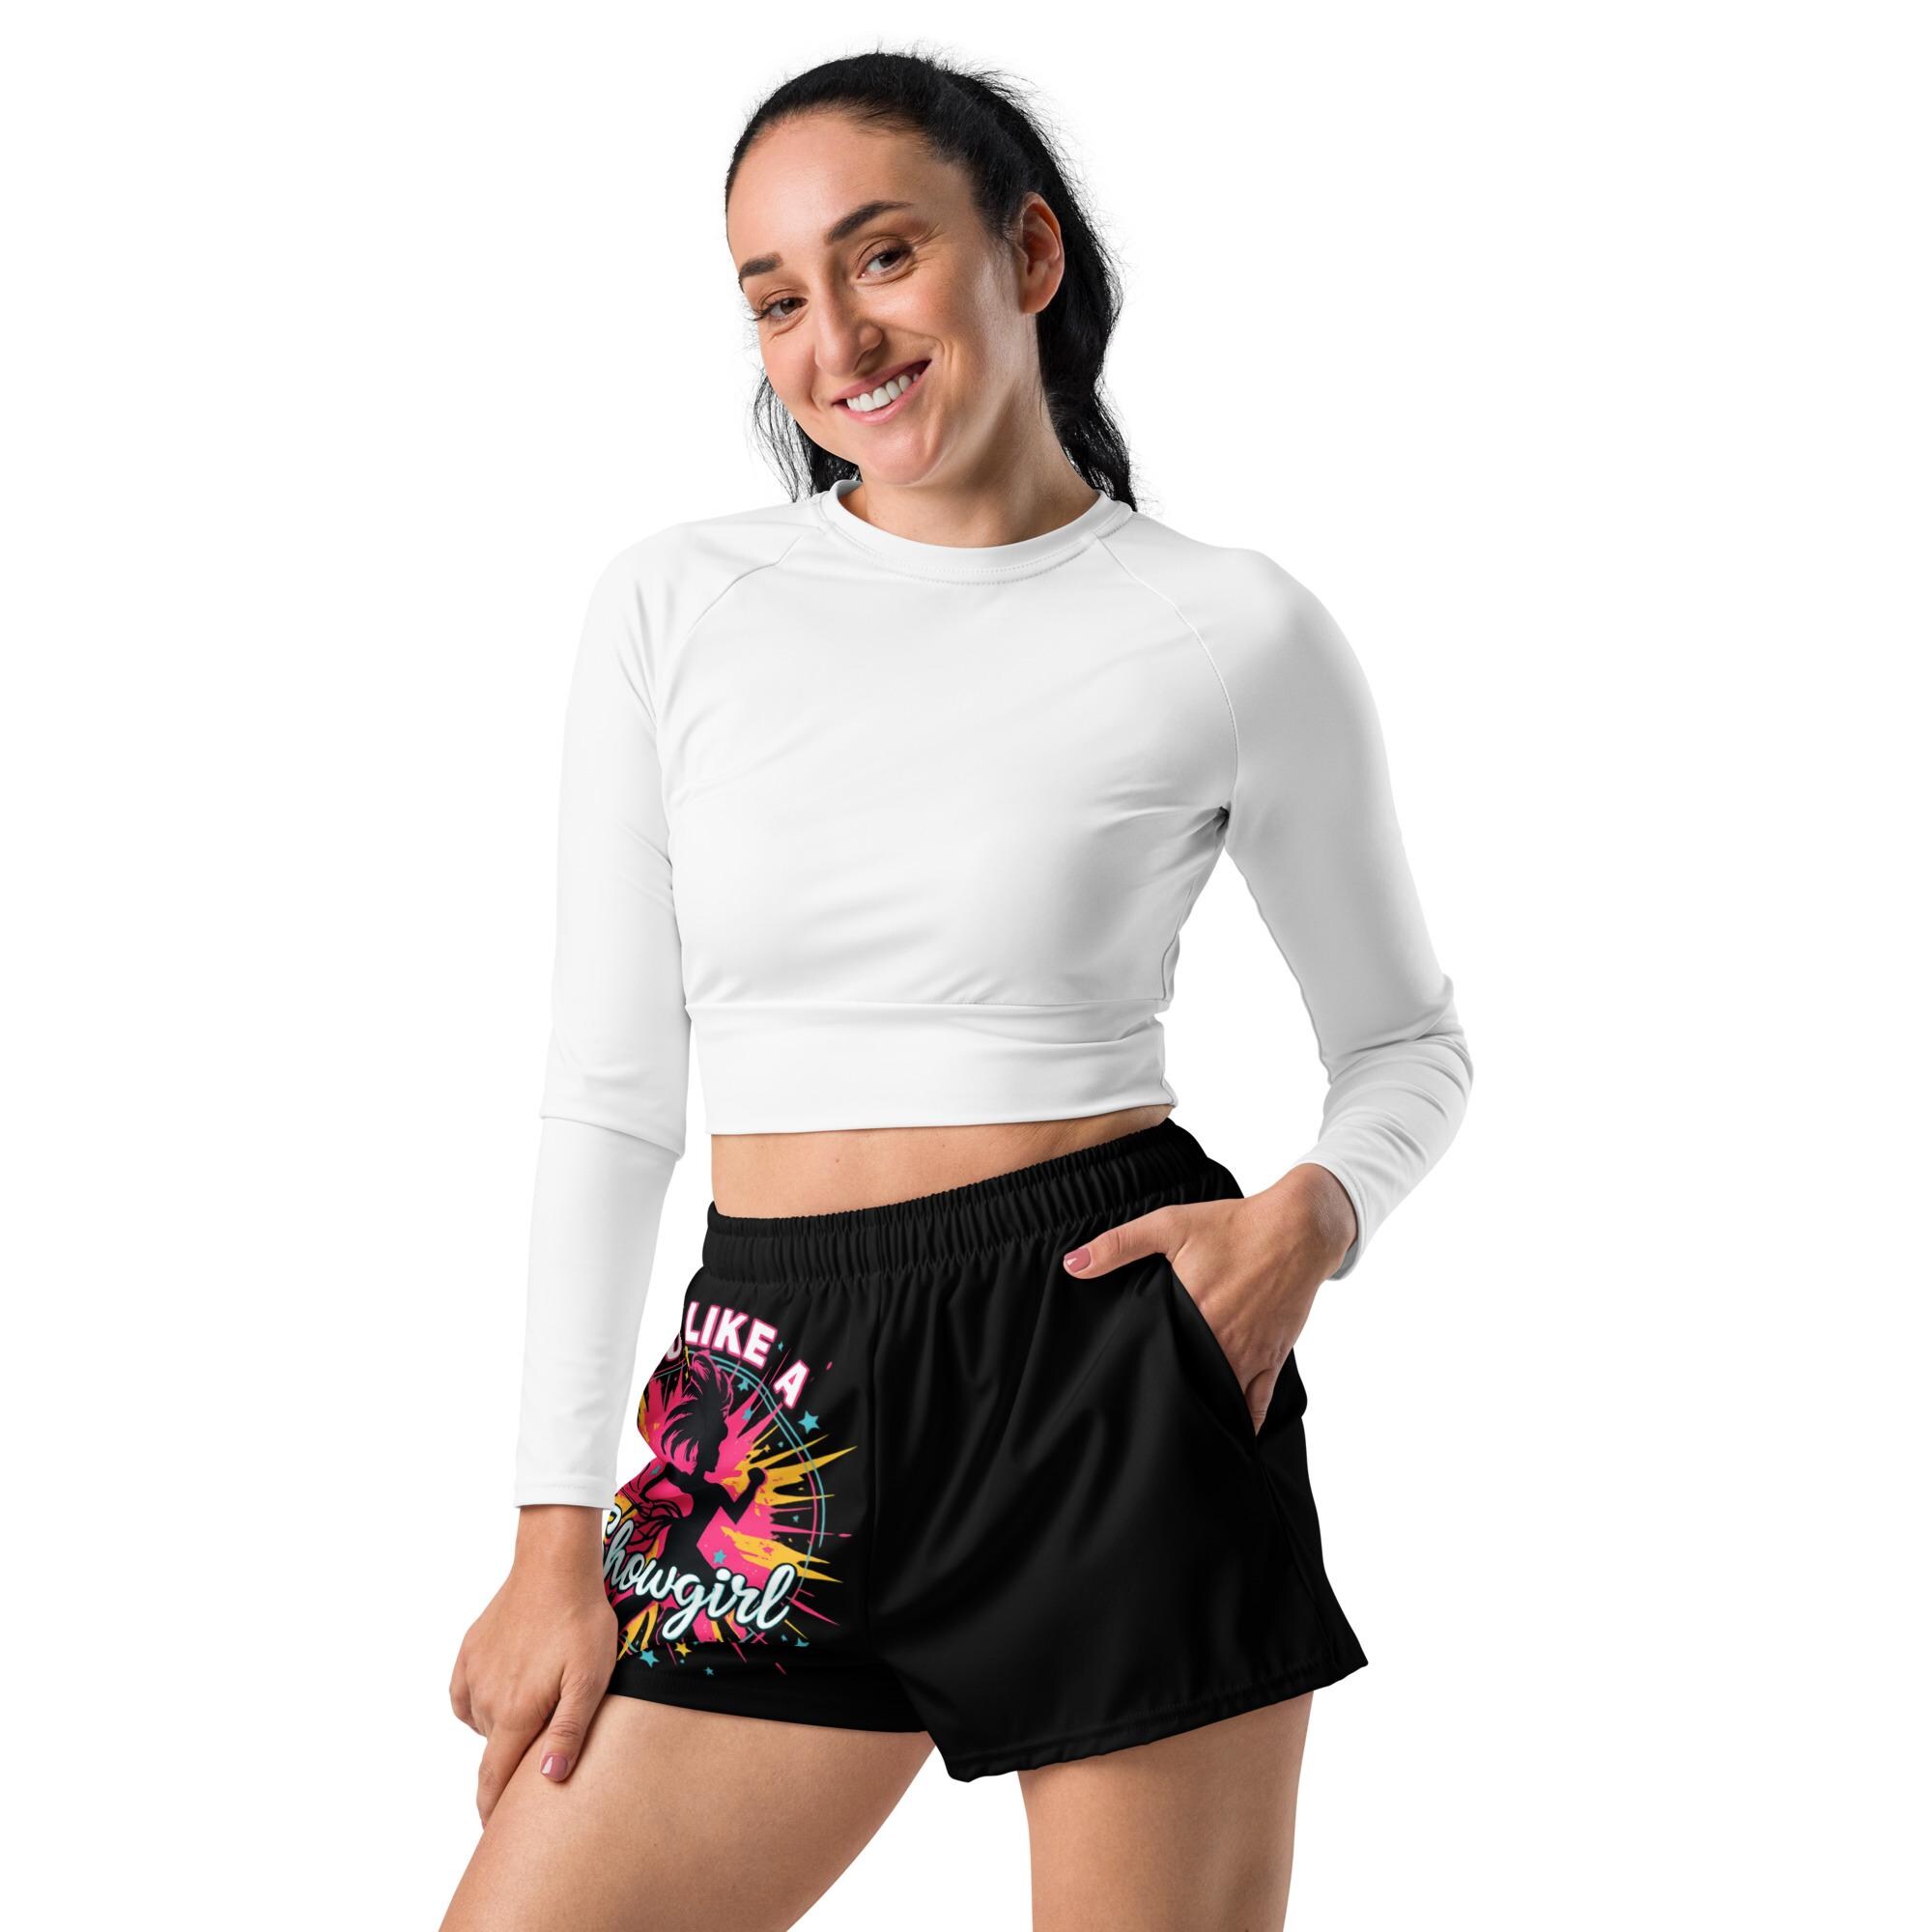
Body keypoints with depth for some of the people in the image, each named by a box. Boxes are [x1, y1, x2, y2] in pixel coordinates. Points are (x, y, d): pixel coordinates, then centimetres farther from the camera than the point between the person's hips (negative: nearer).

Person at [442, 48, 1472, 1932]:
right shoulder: (673, 605, 5)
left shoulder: (1235, 632, -1)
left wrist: (1311, 1216, -10)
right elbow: (607, 1089, 8)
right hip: (780, 1403, 3)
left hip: (1117, 1368, -2)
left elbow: (1408, 1038, 12)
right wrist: (558, 1528, 5)